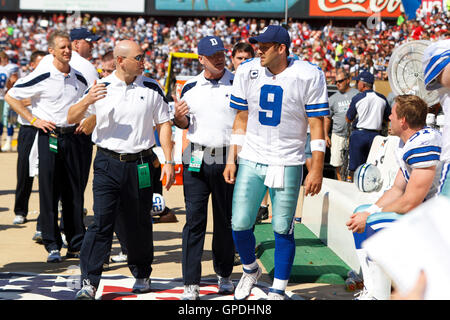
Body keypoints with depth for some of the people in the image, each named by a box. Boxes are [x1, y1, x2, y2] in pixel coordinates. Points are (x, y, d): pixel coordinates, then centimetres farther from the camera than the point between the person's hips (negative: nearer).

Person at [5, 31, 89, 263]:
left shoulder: (79, 79, 9)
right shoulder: (42, 77, -8)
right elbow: (11, 97, -4)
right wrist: (33, 120, -8)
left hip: (72, 137, 5)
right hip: (48, 137, -5)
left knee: (74, 191, 7)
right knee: (49, 192, -3)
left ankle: (77, 244, 14)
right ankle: (53, 246, 3)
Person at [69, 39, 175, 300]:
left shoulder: (151, 88, 4)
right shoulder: (101, 88, 2)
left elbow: (164, 124, 7)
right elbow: (72, 118, 4)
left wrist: (169, 162, 0)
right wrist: (87, 101, -17)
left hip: (141, 165, 1)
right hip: (108, 164, -1)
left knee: (139, 224, 9)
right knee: (102, 221, -8)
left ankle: (142, 275, 27)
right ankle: (89, 282, -8)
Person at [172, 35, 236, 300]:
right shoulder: (190, 87, 8)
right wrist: (178, 118, -6)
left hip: (227, 159, -1)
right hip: (197, 159, 1)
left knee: (226, 220, 9)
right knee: (194, 219, -4)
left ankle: (225, 275, 24)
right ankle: (191, 283, -2)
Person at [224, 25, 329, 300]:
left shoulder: (309, 75, -10)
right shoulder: (247, 72, 1)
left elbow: (317, 125, -8)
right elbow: (242, 119, 11)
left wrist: (317, 169, -11)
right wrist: (232, 159, 8)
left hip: (288, 164, -3)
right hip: (251, 162, 3)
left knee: (283, 230, 1)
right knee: (240, 225, -1)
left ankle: (278, 291, 16)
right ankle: (251, 270, 29)